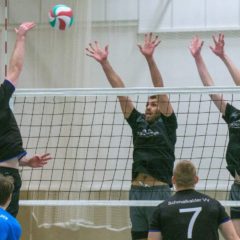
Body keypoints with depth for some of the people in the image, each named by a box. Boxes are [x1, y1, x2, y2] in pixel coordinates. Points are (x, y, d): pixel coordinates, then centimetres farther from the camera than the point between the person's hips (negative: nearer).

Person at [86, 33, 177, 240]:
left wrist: (149, 58, -18)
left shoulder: (167, 124, 3)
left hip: (159, 192, -5)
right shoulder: (138, 122, 14)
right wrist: (104, 63, 4)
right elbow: (120, 91, 9)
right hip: (136, 191, 5)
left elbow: (160, 89, -8)